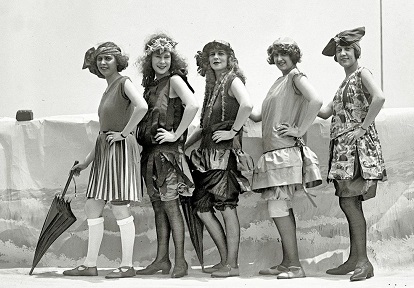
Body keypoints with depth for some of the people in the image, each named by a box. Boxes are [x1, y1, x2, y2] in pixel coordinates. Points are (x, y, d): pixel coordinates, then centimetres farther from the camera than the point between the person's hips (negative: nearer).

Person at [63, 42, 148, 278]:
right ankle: (90, 265, 16)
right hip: (104, 152, 9)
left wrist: (124, 133, -19)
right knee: (92, 207, 9)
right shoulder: (108, 89, 18)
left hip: (120, 149, -9)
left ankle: (127, 266, 0)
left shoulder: (124, 83, -7)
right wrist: (87, 161, 22)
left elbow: (142, 107, -27)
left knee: (120, 208, -7)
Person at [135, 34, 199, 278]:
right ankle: (162, 259, 14)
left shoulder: (175, 80, -7)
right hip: (150, 151, 8)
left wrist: (176, 134, -18)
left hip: (168, 149, -8)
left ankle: (180, 261, -3)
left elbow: (193, 105, -23)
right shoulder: (152, 83, 16)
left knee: (170, 204, -7)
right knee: (158, 206, 9)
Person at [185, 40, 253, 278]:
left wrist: (233, 131, -19)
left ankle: (232, 265, -2)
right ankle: (225, 259, 16)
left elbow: (247, 105, -26)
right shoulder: (212, 85, 19)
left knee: (227, 207, -7)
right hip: (209, 152, 9)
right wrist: (184, 144, 20)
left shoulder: (232, 80, -5)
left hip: (225, 151, -9)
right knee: (202, 207, 8)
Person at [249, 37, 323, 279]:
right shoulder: (280, 82, 21)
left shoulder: (296, 76, -6)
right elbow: (258, 115, 24)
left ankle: (295, 265, -9)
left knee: (278, 207, -11)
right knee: (282, 209, 10)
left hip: (287, 151, -9)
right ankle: (287, 263, 15)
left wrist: (300, 130, -18)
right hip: (274, 152, 9)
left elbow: (316, 101, -24)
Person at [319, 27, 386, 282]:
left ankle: (364, 261, -13)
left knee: (349, 202, -13)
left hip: (358, 145, -9)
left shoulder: (362, 73, -5)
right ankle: (354, 260, 11)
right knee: (350, 204, 8)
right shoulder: (346, 81, 22)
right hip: (342, 146, 9)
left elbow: (379, 98, -23)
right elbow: (326, 112, 21)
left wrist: (363, 127, -19)